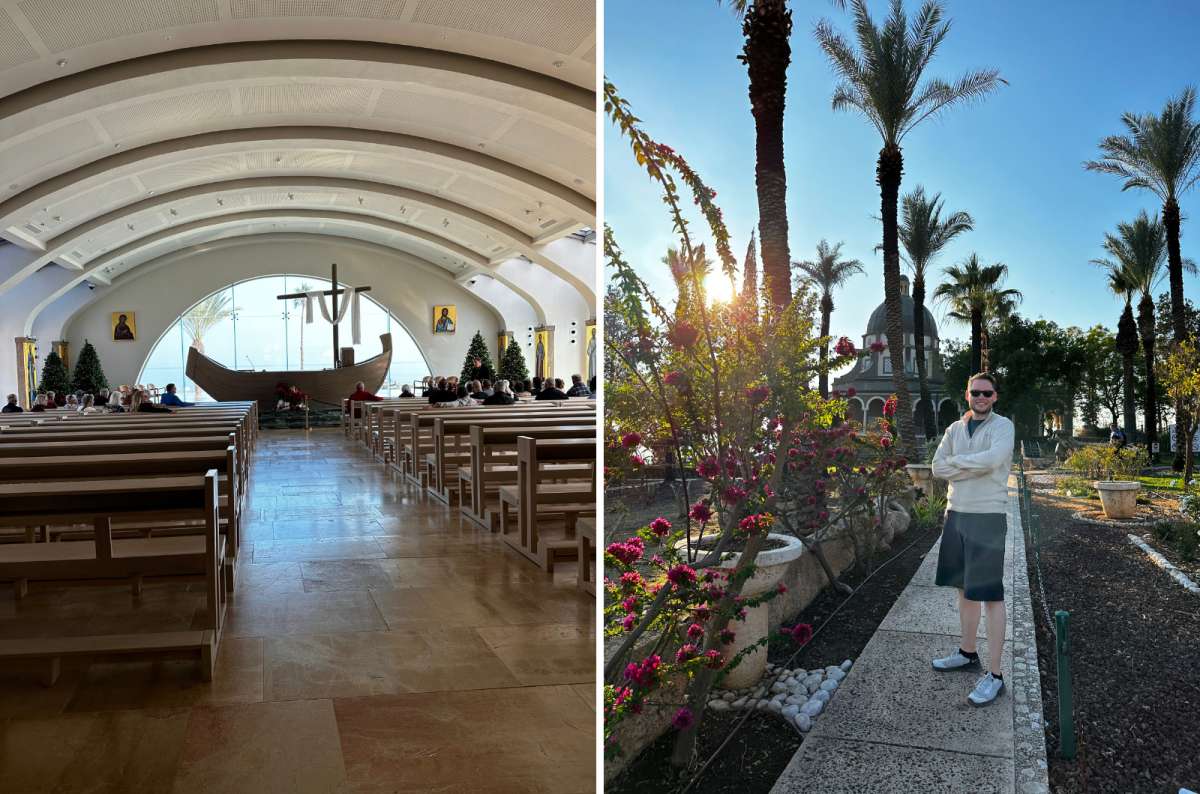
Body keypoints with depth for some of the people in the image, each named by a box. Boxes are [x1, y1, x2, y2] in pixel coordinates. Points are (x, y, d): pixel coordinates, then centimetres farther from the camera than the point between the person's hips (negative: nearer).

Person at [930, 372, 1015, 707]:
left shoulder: (1002, 426, -5)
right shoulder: (955, 429, 11)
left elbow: (992, 459, -23)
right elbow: (938, 468, 2)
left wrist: (955, 461, -9)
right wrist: (973, 468, -12)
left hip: (988, 517, -6)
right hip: (957, 514, 6)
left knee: (990, 594, -4)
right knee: (964, 588, 15)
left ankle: (994, 674, 0)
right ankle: (967, 653, 29)